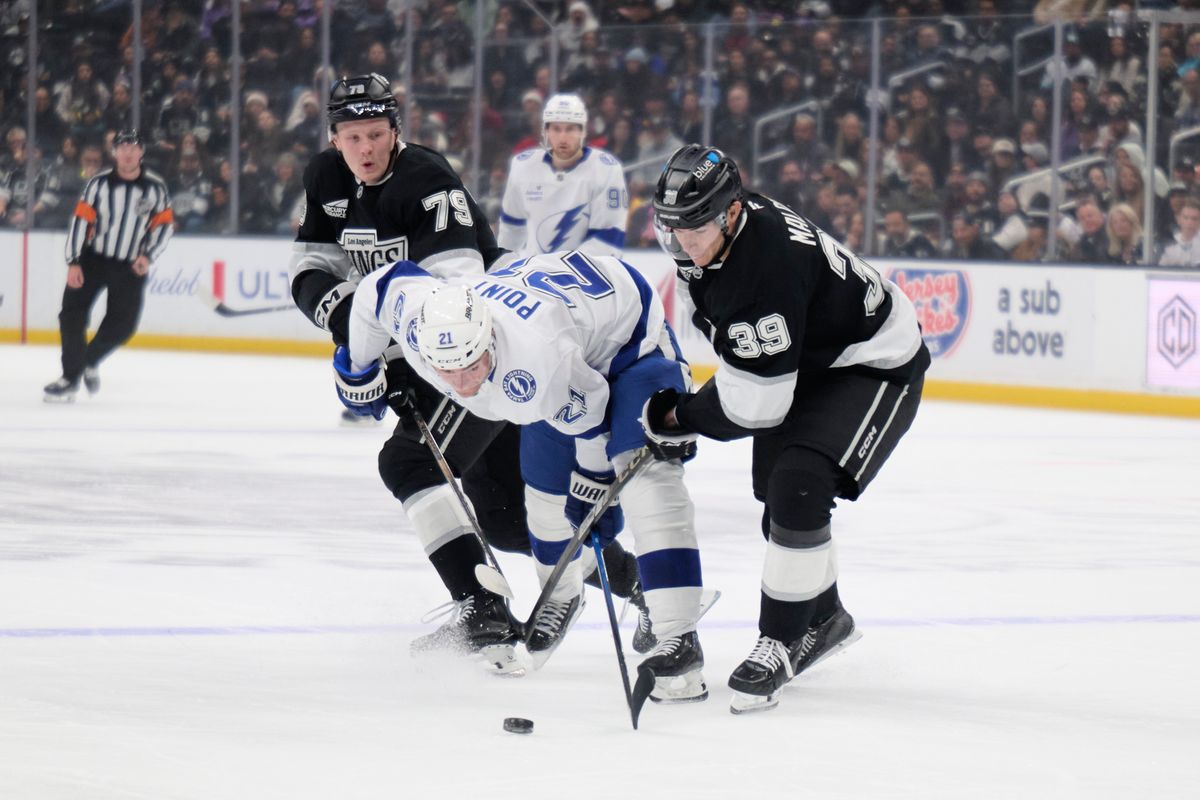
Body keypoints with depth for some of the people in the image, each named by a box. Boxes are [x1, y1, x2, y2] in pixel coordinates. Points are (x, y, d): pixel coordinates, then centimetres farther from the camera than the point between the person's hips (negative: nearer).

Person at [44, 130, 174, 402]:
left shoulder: (155, 187, -5)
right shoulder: (99, 183, -7)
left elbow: (165, 224, 2)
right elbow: (80, 220, -7)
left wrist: (148, 256, -12)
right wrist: (73, 264, -12)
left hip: (131, 266, 1)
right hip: (93, 258, -1)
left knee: (122, 324, -3)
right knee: (72, 312, -11)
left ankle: (90, 361, 25)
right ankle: (71, 377, -2)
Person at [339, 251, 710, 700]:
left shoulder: (537, 362, -44)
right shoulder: (416, 318, -27)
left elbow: (587, 415, -26)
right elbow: (380, 286, -4)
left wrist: (594, 485, -10)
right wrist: (359, 369, 13)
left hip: (629, 334, -7)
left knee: (645, 475, -24)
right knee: (546, 490, 11)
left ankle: (678, 637, -28)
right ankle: (560, 598, 41)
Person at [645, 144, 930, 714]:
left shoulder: (767, 267, -38)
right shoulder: (713, 233, -12)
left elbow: (754, 405, -32)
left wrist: (678, 419, -19)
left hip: (876, 367, -10)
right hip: (802, 362, 10)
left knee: (796, 486, -26)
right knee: (776, 494, 17)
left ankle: (781, 642, -14)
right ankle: (824, 618, 40)